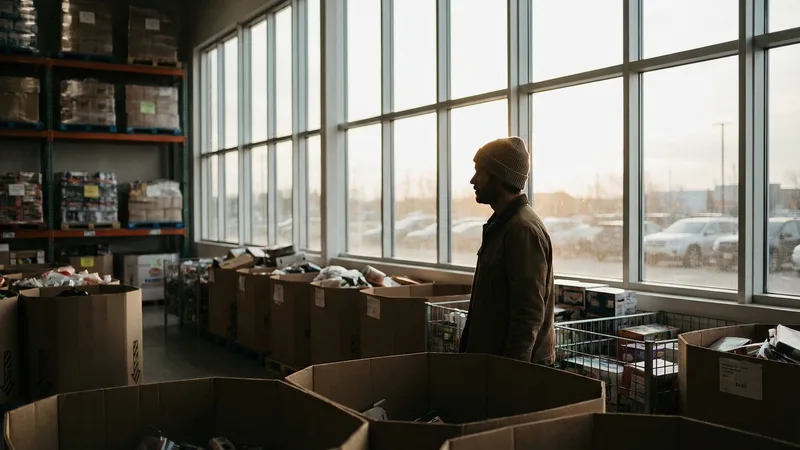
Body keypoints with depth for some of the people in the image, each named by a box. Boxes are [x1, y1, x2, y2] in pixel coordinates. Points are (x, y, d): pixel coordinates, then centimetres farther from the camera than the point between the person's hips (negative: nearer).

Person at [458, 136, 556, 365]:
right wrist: (469, 349, 20)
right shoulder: (502, 224, 12)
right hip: (495, 357, 9)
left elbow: (529, 313, -23)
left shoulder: (524, 229, -19)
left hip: (515, 362, -9)